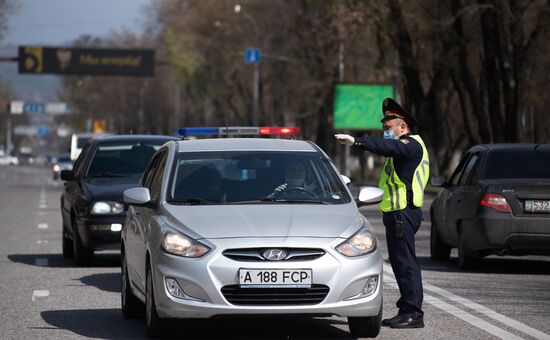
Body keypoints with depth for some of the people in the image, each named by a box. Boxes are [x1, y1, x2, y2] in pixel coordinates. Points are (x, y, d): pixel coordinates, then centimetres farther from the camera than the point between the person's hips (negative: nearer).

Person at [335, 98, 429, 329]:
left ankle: (414, 313, -12)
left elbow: (389, 147, -29)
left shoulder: (411, 144, -11)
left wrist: (357, 142, -38)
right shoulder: (404, 146, 25)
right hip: (396, 213, 11)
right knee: (400, 262, 13)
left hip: (403, 213, -11)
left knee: (405, 262, -12)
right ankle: (406, 310, 18)